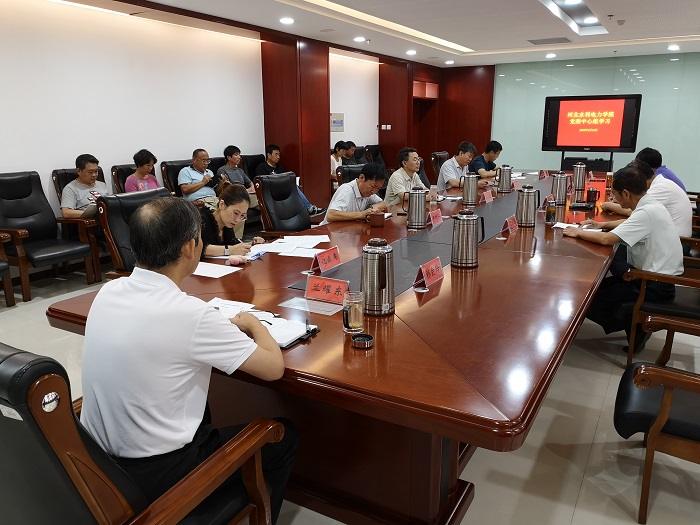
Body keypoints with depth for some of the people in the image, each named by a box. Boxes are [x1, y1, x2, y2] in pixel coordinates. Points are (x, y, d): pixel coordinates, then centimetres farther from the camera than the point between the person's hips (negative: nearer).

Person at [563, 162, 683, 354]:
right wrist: (602, 224, 15)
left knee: (591, 300, -10)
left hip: (656, 287, -10)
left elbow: (607, 239, -26)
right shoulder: (651, 205, 6)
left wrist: (578, 232, -11)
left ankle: (635, 325, -1)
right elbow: (630, 223, 28)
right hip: (657, 275, 10)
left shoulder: (646, 212, -23)